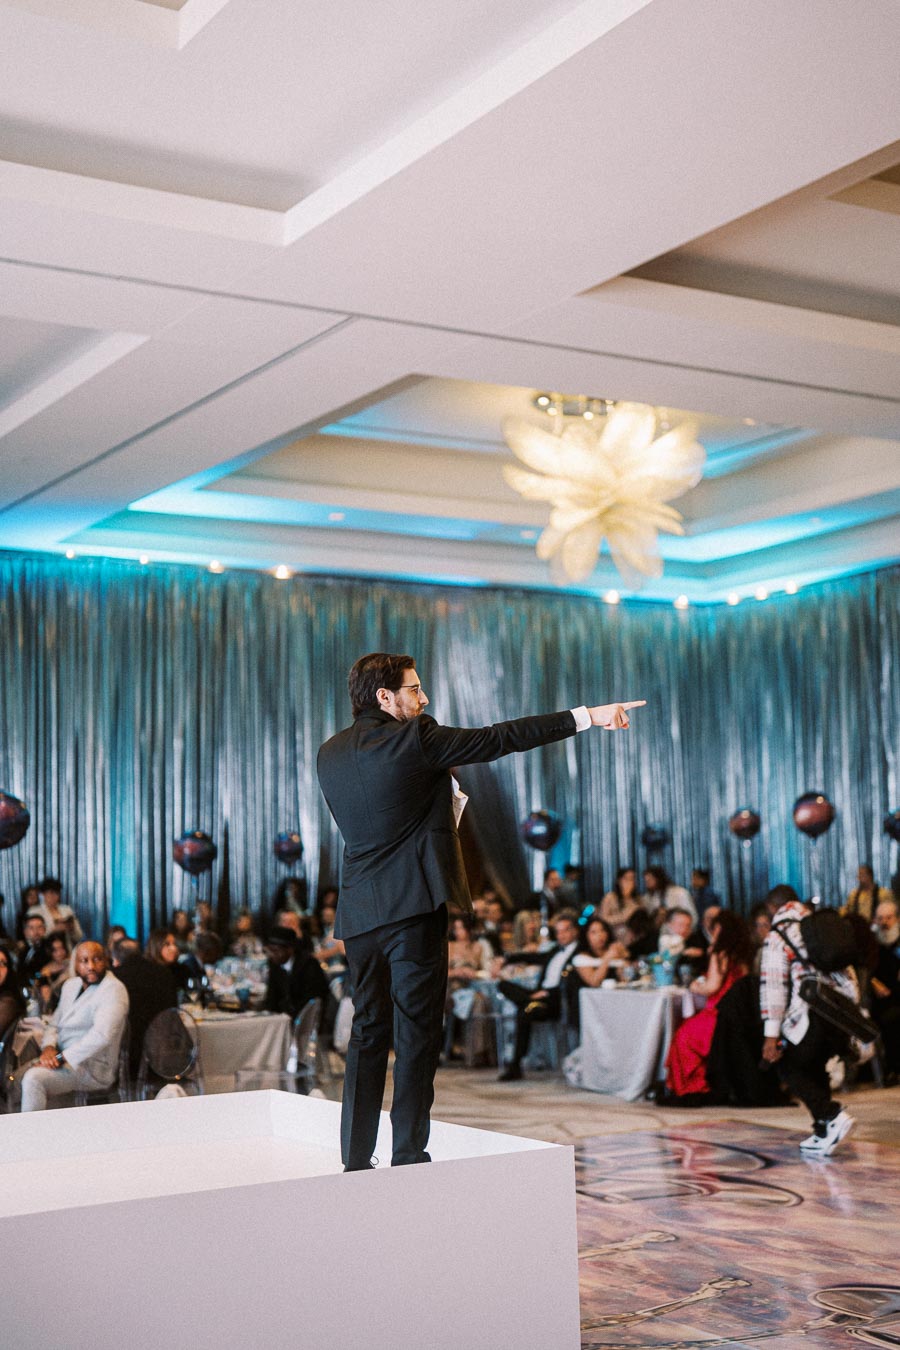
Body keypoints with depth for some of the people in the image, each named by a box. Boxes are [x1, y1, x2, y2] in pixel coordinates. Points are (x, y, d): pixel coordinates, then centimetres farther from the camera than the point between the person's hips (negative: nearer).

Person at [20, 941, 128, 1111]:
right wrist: (48, 1048, -6)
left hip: (92, 1067, -8)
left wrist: (61, 1058, -23)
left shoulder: (113, 989, -13)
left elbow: (101, 1036, -24)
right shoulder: (70, 985, 15)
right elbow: (54, 1024, 17)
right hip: (62, 1059, 8)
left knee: (33, 1078, -28)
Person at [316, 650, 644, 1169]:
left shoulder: (331, 754, 11)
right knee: (417, 1032, -1)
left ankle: (356, 1161, 14)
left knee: (367, 1033, 12)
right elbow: (498, 739, -7)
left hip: (359, 912, 7)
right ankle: (409, 1159, 1)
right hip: (413, 904, -7)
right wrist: (587, 716, -3)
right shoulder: (414, 738, -9)